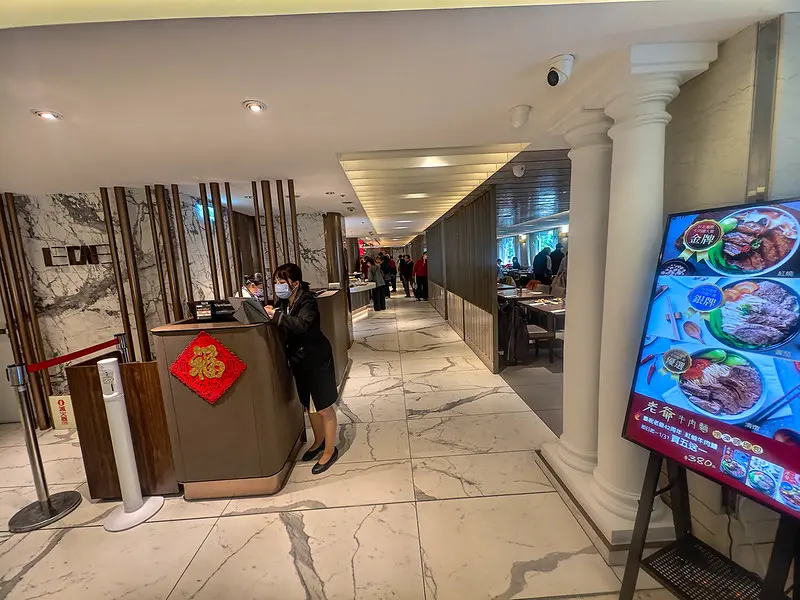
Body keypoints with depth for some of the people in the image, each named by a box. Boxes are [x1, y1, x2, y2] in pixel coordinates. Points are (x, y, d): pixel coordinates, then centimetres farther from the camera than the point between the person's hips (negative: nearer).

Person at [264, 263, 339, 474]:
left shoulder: (307, 300, -18)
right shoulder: (282, 302, 5)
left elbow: (302, 324, -34)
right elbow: (282, 328, 4)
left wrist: (277, 315, -34)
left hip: (316, 360, -8)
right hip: (298, 360, 8)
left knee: (323, 407, 5)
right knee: (309, 405, 21)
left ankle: (330, 450, 22)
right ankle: (319, 442, 42)